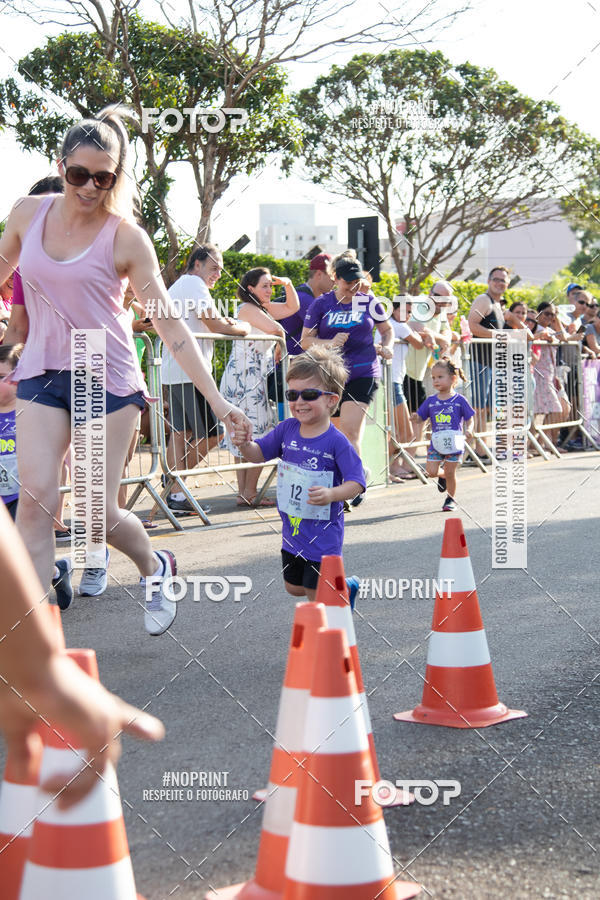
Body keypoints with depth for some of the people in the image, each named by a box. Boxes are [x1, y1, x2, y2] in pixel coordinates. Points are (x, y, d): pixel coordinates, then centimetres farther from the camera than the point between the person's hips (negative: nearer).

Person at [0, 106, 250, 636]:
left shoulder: (125, 237, -10)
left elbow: (168, 323, -8)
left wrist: (217, 400, -11)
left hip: (108, 378, -3)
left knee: (99, 511, -2)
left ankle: (155, 567, 32)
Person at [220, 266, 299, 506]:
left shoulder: (263, 308, 18)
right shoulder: (247, 308, -10)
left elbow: (292, 307, 26)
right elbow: (274, 328, -21)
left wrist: (287, 283, 14)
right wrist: (281, 337, 0)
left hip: (254, 380, 10)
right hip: (243, 378, -10)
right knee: (258, 436, -9)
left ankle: (243, 493, 11)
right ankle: (249, 493, -7)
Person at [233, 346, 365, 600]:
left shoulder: (336, 442, -18)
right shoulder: (287, 430, -1)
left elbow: (356, 482, -18)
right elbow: (259, 454, 8)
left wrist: (331, 494, -36)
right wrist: (244, 445, -14)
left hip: (323, 533, -7)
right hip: (292, 529, 7)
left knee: (316, 593, -1)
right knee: (293, 587, 20)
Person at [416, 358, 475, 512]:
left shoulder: (459, 400, -4)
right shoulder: (431, 401, 5)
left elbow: (469, 419, 1)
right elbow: (420, 417, 11)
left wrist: (468, 430, -18)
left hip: (454, 443, -3)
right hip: (436, 442, 3)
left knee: (450, 472, 0)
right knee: (431, 472, -6)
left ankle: (451, 498, 20)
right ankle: (442, 477, 28)